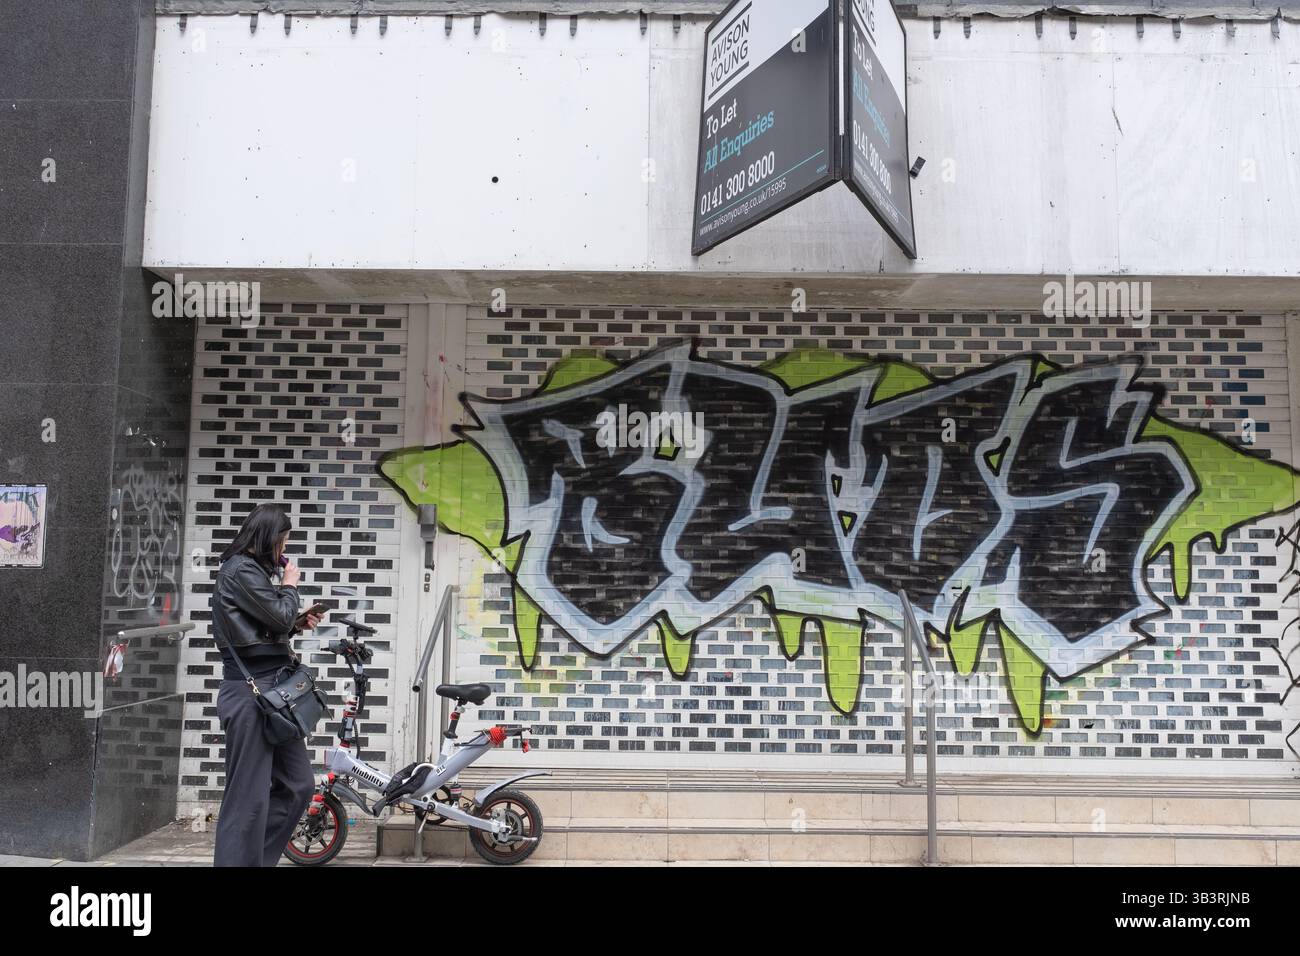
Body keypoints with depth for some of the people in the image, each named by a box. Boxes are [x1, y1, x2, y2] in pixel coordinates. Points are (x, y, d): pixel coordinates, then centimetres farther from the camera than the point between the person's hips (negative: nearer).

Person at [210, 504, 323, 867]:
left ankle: (256, 858, 20)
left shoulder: (253, 570, 19)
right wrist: (290, 584, 0)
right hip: (251, 694, -10)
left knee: (298, 785, 11)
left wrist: (299, 624, 8)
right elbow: (280, 617, -16)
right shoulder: (241, 570, -11)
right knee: (249, 797, -3)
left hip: (272, 692, 10)